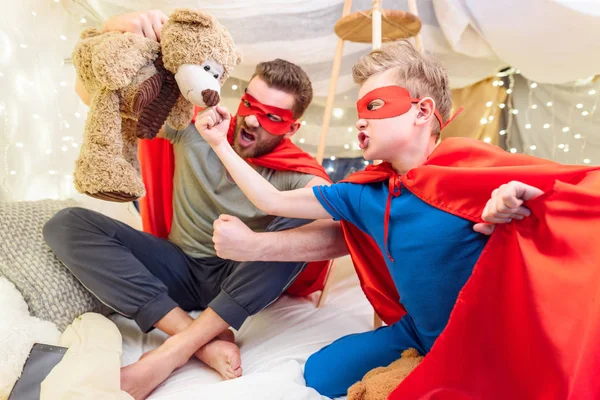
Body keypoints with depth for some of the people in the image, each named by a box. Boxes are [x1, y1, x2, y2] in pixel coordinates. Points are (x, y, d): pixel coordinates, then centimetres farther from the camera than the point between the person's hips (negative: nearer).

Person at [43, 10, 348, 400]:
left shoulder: (297, 172, -16)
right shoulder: (195, 126, -9)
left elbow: (344, 234, -36)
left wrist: (253, 246, -47)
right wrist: (115, 29, -29)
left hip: (241, 281, -2)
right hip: (180, 271, 3)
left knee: (297, 230, -32)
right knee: (68, 224, -17)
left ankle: (169, 355, -29)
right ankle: (208, 339, -28)